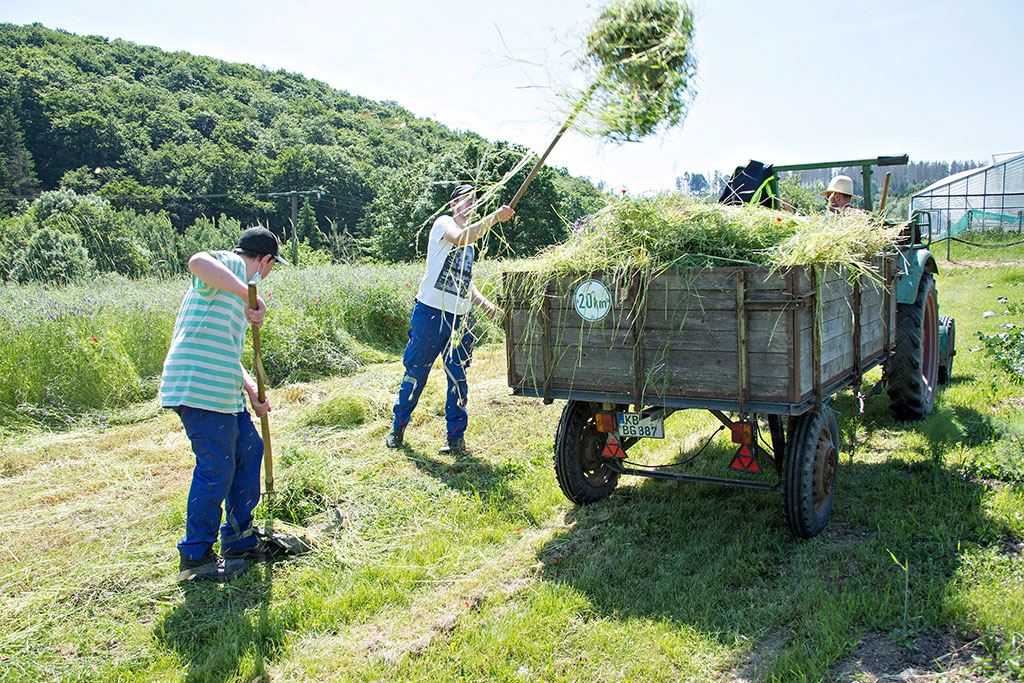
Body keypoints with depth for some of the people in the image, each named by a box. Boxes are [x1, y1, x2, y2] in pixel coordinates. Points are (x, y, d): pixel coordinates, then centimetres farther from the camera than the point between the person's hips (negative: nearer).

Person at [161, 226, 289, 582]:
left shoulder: (236, 282, 24)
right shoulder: (231, 263, -5)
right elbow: (198, 261, -32)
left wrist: (252, 392, 17)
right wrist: (247, 295, -35)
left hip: (222, 391, 11)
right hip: (198, 389, -11)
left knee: (249, 449, 16)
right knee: (216, 469, -5)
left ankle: (239, 541, 28)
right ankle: (195, 557, 10)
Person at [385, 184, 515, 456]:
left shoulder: (471, 242, 21)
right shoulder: (443, 223, -1)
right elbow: (461, 238, -25)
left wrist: (485, 303, 13)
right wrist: (494, 217, -27)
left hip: (459, 319, 6)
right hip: (430, 313, -6)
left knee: (459, 379, 3)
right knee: (415, 375, 5)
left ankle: (456, 438, 10)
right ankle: (398, 428, 23)